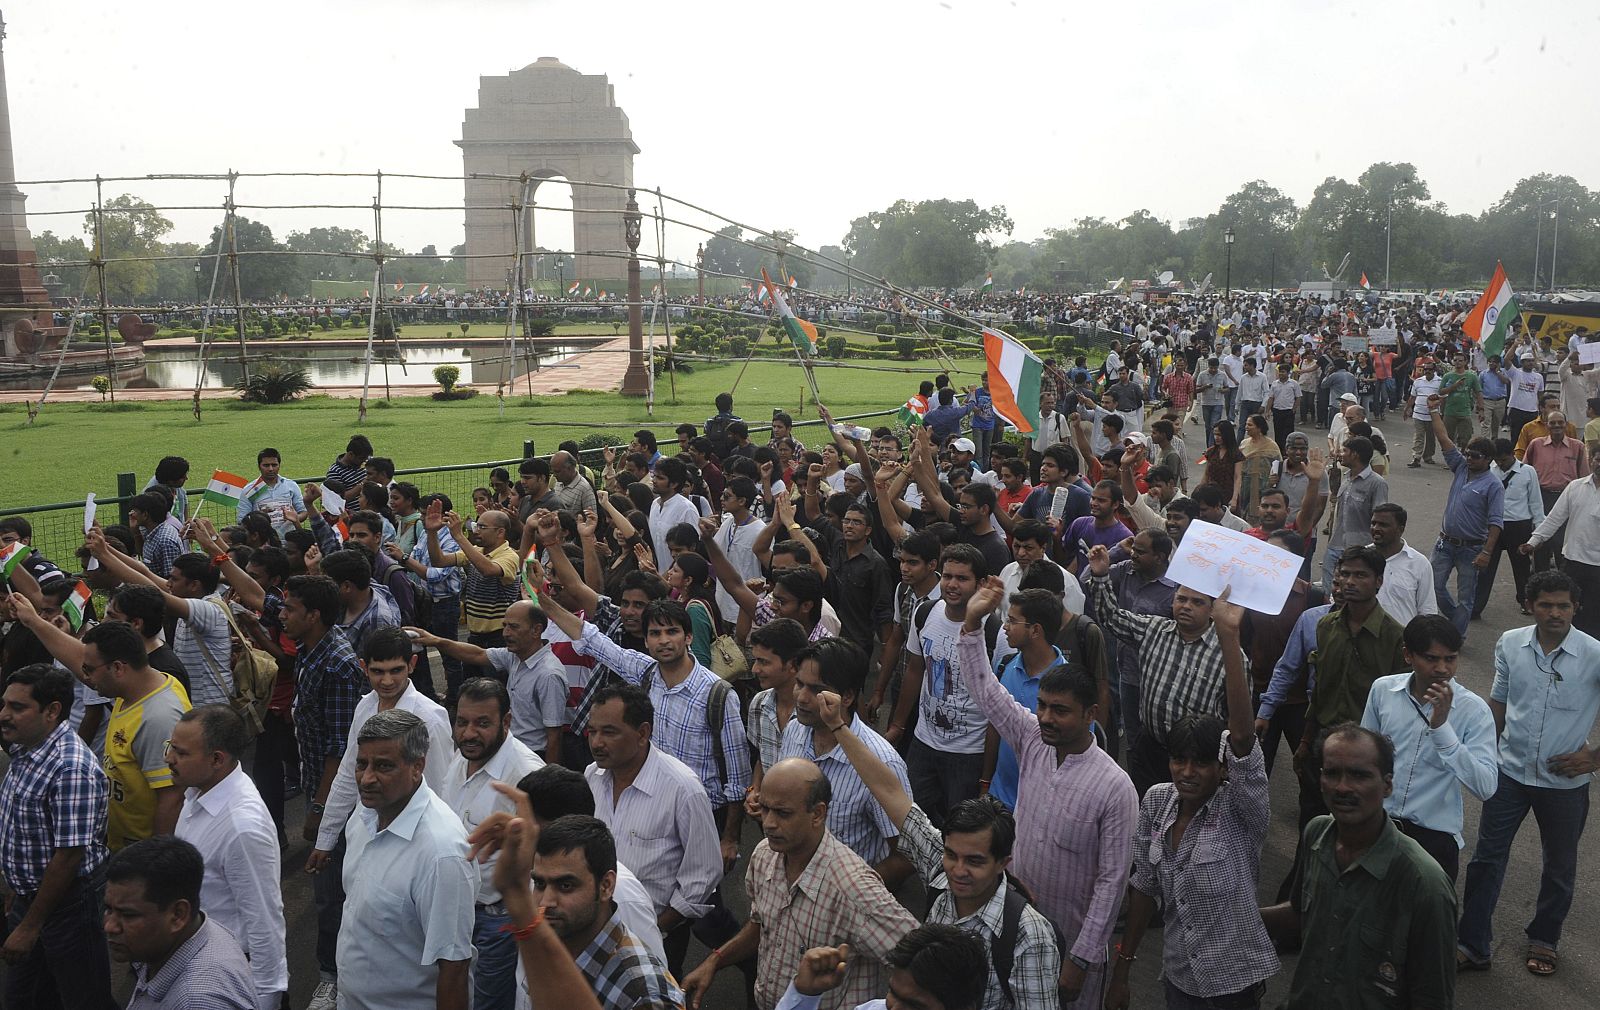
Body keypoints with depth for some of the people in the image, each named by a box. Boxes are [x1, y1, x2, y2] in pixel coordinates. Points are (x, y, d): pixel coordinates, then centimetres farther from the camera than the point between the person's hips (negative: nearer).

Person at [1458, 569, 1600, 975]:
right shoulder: (1510, 644, -6)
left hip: (1565, 782, -2)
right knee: (1487, 858, 6)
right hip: (1510, 771, 2)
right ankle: (1472, 944, 18)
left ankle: (1543, 939, 39)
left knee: (1560, 867, 17)